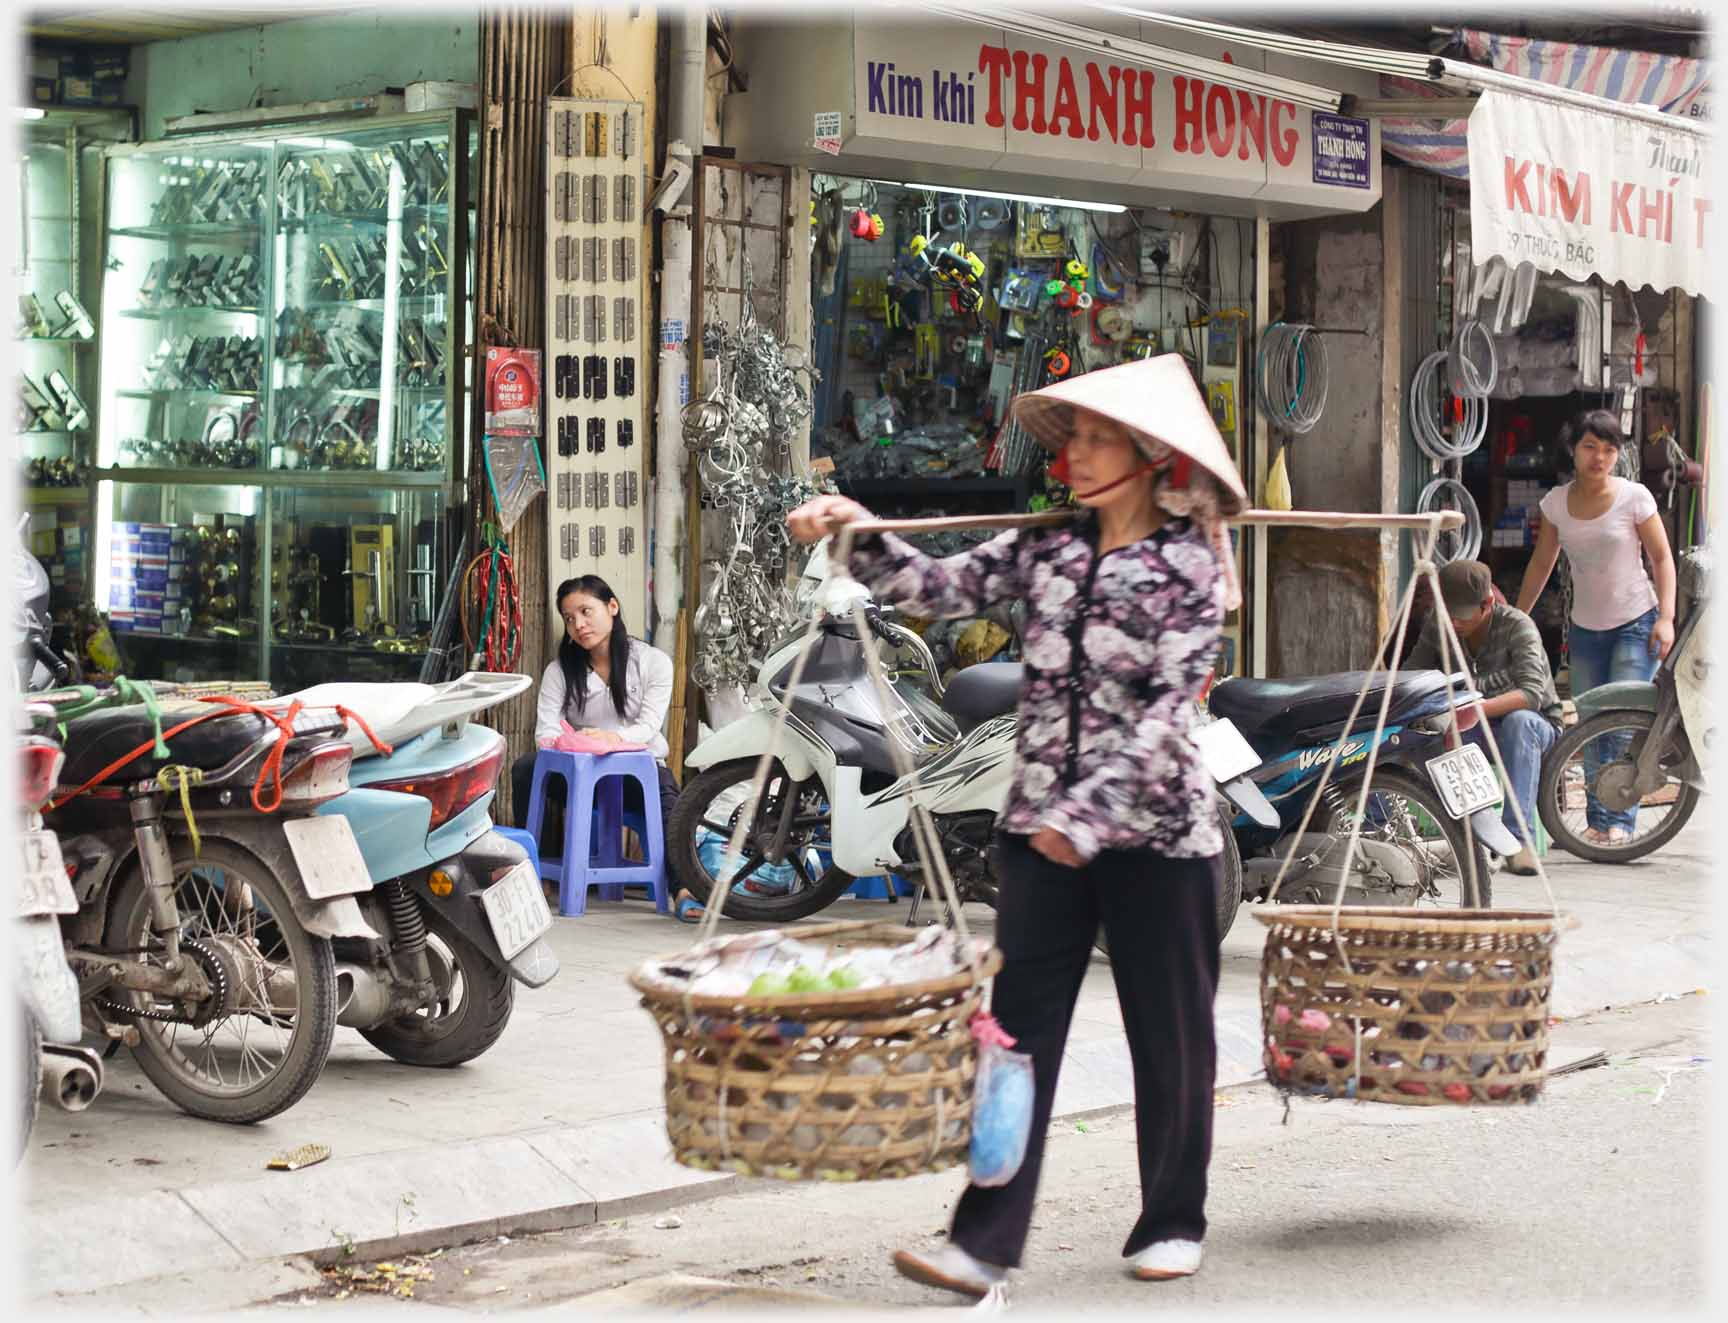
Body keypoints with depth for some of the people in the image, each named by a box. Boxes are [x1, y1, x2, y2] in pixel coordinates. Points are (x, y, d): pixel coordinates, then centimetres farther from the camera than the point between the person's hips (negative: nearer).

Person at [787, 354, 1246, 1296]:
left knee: (1170, 1033, 7)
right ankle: (985, 1241, -4)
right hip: (1042, 823, 4)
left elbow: (1166, 706, -14)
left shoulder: (1191, 564, -6)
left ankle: (1173, 1223, 24)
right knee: (1019, 1027, -2)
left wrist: (1093, 813, -22)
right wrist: (861, 534, -13)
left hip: (1154, 826, -4)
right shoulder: (1047, 547, 9)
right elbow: (944, 589, 2)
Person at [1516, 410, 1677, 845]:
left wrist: (1665, 618, -14)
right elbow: (1541, 564, 12)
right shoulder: (1557, 502, 2)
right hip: (1585, 629, 4)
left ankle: (1620, 822, -8)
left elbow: (1661, 558, -4)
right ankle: (1596, 819, 13)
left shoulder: (1634, 497, -8)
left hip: (1636, 625, -4)